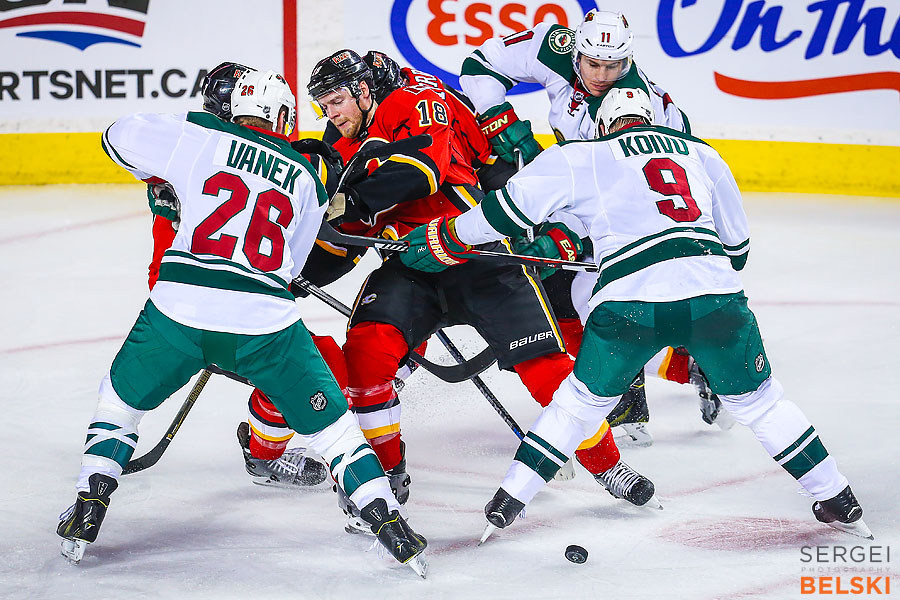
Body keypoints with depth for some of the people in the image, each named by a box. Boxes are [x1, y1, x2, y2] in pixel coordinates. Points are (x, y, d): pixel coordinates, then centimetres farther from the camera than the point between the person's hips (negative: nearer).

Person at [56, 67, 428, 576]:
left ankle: (86, 516, 17)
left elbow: (121, 137, 15)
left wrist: (161, 176, 32)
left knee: (123, 397, 24)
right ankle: (389, 523, 8)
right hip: (266, 323, 1)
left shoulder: (201, 136, 7)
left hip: (180, 311, -1)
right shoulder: (307, 180, 17)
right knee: (329, 419, 14)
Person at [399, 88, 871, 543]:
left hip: (631, 302, -2)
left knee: (583, 400, 20)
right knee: (757, 399, 21)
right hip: (714, 296, 2)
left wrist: (442, 242, 25)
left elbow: (510, 208, 13)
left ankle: (509, 501, 22)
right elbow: (737, 245, 31)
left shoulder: (581, 157, 17)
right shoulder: (703, 155, 26)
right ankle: (836, 500, 24)